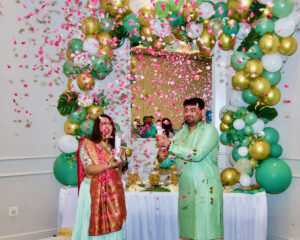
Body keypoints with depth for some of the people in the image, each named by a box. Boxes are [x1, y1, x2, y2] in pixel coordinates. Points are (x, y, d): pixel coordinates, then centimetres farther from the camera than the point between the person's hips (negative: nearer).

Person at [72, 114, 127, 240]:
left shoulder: (113, 145, 10)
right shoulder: (87, 144, -5)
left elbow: (118, 169, 10)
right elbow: (89, 169, -14)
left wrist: (119, 159, -9)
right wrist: (108, 164, -22)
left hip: (112, 190, 5)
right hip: (94, 190, -4)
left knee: (112, 224, 6)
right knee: (94, 224, 0)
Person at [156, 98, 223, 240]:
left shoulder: (209, 130, -5)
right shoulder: (181, 133, 13)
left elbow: (197, 154, -21)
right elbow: (167, 161, 14)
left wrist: (169, 145, -18)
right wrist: (161, 157, -10)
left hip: (206, 189, -5)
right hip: (185, 191, 6)